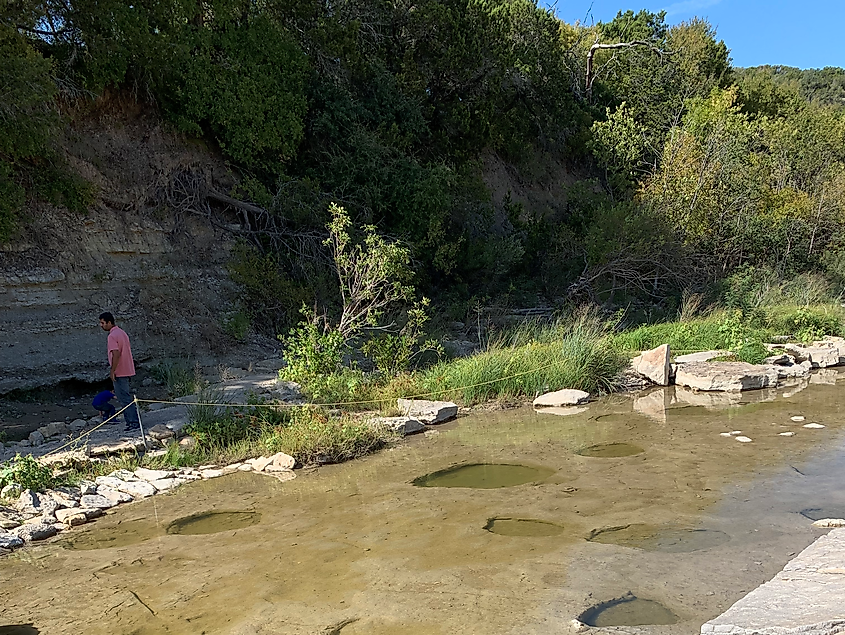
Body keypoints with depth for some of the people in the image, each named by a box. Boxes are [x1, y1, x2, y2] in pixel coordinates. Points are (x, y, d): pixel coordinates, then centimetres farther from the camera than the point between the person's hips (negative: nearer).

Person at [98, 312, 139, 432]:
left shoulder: (112, 336, -15)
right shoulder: (122, 332, 15)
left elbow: (116, 354, -24)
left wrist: (112, 370, -19)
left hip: (119, 372, -10)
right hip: (127, 370, 10)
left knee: (124, 398, -6)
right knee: (127, 397, 14)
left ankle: (133, 422, -5)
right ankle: (131, 421, 17)